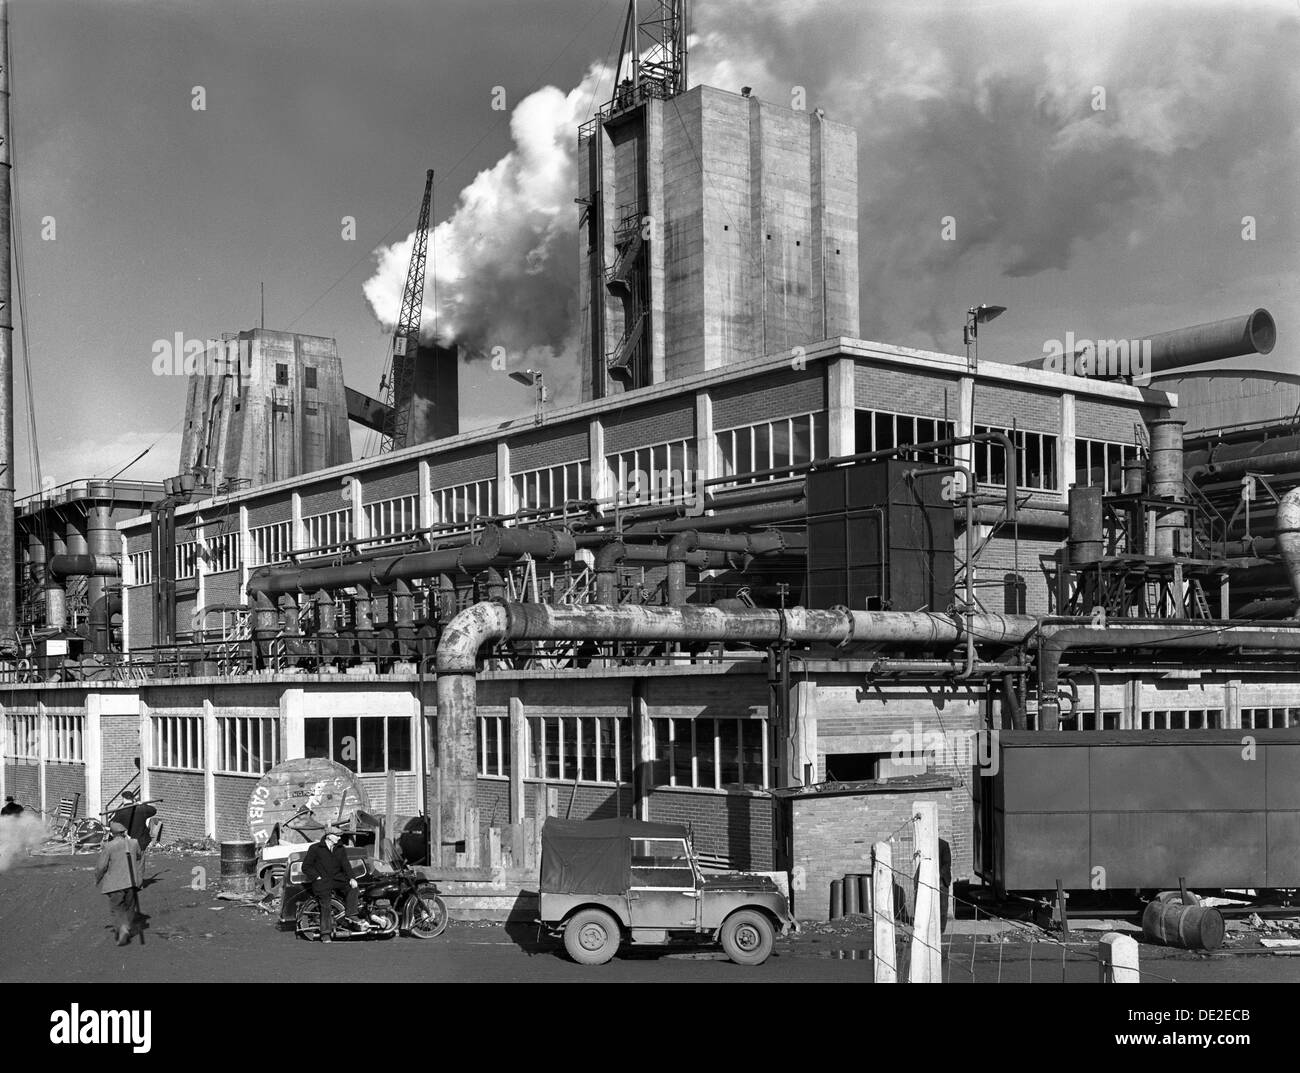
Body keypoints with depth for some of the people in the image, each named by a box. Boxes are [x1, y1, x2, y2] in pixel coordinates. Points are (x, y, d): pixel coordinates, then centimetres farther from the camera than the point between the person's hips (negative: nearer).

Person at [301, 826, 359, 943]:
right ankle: (326, 933, -17)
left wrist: (351, 878, -12)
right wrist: (317, 877, -8)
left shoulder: (340, 849, 15)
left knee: (352, 887, -22)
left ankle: (349, 915, -22)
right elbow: (306, 866, 3)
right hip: (322, 880, -4)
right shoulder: (315, 849, 2)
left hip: (337, 879, 4)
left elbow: (346, 864, 4)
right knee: (326, 906, -18)